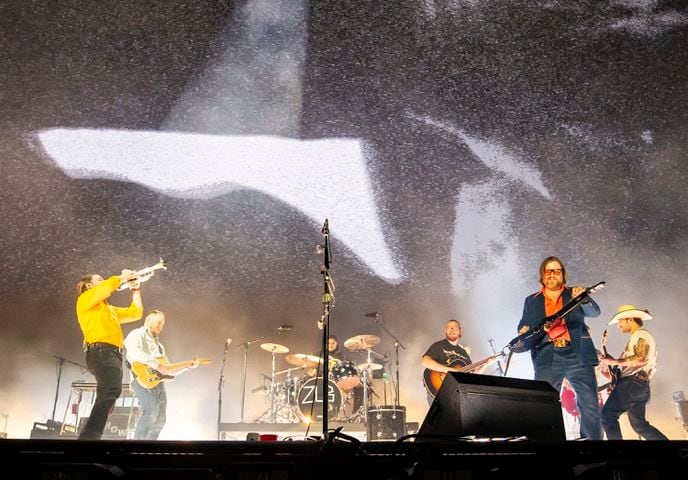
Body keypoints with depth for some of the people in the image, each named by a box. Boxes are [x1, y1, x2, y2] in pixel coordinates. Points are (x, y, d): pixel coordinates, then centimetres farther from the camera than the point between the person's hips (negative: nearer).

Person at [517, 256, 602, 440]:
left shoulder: (575, 294, 12)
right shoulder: (532, 300, 16)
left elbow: (594, 312, -3)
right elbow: (523, 327, 14)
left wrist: (583, 299, -25)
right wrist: (525, 332, -11)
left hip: (578, 356, 0)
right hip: (547, 358, 1)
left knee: (590, 406, -3)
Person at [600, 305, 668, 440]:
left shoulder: (641, 335, -5)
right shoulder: (638, 337, 27)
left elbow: (640, 359, -21)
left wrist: (615, 361, -16)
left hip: (633, 383, -11)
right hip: (639, 385, 11)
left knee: (607, 415, -16)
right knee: (639, 424, 12)